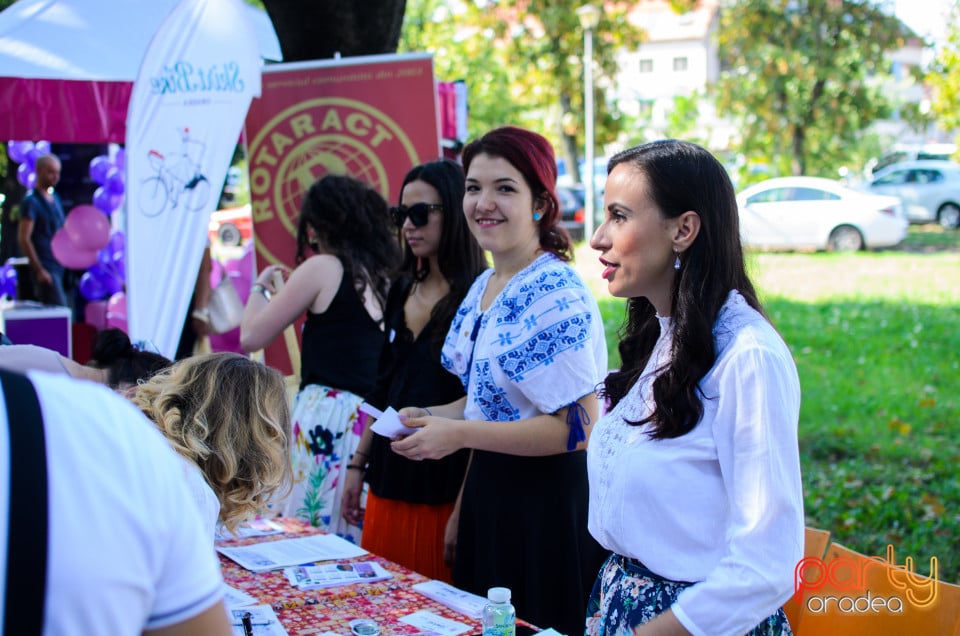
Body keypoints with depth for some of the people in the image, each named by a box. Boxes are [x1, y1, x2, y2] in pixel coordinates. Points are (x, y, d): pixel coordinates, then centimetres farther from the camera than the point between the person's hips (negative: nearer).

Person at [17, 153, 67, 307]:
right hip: (46, 270, -8)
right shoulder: (31, 202, -8)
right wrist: (39, 270, -17)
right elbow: (23, 239, -14)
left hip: (60, 267, 8)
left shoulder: (55, 199, 16)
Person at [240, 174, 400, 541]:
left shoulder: (322, 267, -4)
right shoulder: (385, 274, 12)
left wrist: (260, 288, 17)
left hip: (327, 414, -6)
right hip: (373, 419, 6)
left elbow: (251, 338, -2)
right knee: (355, 541, 8)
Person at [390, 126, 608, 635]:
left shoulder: (557, 297, -20)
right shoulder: (483, 287, 8)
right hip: (489, 488, 9)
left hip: (547, 501, -9)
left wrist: (459, 433, -22)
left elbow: (577, 427, -23)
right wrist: (430, 417, 1)